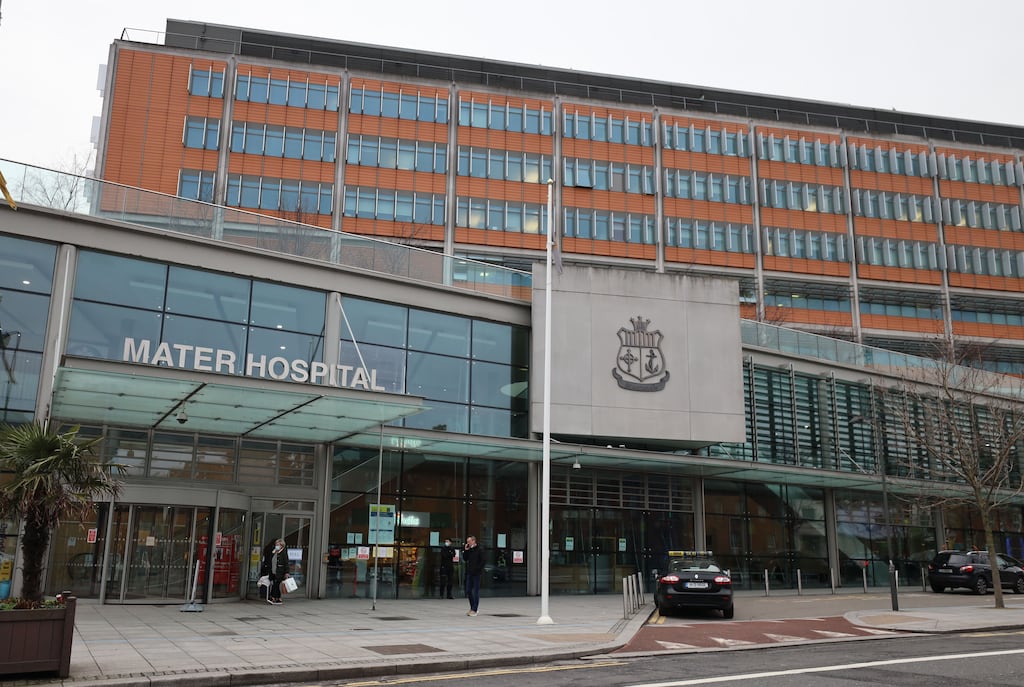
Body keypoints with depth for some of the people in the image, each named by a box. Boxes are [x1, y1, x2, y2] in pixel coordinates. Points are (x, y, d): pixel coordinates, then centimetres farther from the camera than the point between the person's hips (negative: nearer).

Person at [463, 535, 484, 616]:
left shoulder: (479, 550, -7)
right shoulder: (469, 551, 12)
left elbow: (482, 561, -11)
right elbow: (464, 559, 10)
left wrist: (477, 569, -16)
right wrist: (466, 551, 2)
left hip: (476, 574, -7)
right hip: (469, 573, 7)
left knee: (475, 591, -2)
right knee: (468, 591, 9)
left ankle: (474, 610, 2)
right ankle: (472, 608, 21)